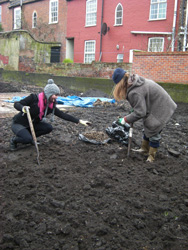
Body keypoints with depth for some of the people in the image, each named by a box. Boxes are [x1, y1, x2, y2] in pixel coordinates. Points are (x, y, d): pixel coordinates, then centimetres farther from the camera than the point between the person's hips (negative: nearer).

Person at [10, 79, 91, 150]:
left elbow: (63, 115, -6)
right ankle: (14, 139, 3)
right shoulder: (34, 98, -22)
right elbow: (16, 104, -17)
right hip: (18, 124, -6)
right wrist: (23, 108, -42)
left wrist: (80, 121, -9)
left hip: (31, 125, 6)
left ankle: (27, 137, 5)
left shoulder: (50, 106, -6)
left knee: (49, 128, -13)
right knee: (27, 139, -31)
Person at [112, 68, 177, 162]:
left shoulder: (135, 93, -31)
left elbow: (140, 113, -27)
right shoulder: (135, 80, -1)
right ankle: (144, 148, 36)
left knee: (154, 131, 1)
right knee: (148, 128, 20)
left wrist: (126, 119, -15)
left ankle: (151, 156, 17)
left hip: (161, 108, -10)